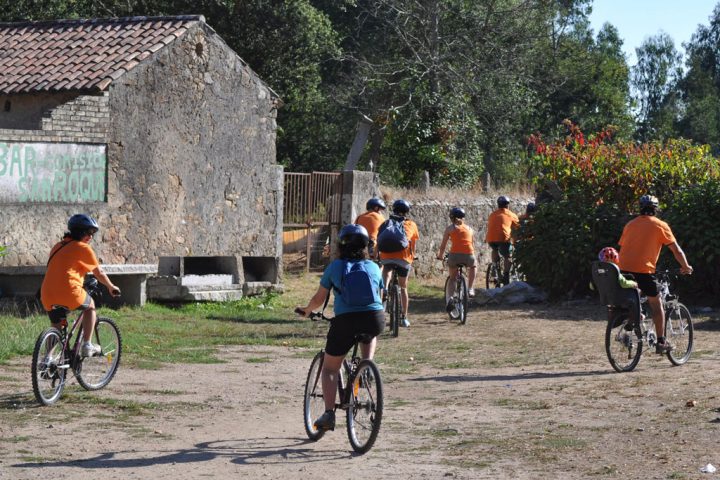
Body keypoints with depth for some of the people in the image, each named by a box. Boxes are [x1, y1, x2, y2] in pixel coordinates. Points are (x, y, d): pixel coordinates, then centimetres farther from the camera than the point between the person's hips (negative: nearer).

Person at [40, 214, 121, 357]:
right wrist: (111, 287, 28)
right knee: (90, 305, 23)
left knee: (56, 328, 23)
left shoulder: (58, 246, 23)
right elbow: (99, 273, 11)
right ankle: (87, 346, 16)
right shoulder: (83, 248, 3)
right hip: (69, 292, -5)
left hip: (48, 296, 5)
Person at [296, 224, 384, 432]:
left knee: (330, 369, 14)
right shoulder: (373, 267, 15)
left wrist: (306, 310, 33)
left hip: (345, 321, -2)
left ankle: (329, 414, 0)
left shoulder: (335, 267, 8)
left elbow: (318, 299, 12)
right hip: (375, 319, 2)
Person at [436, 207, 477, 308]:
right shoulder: (469, 229, 21)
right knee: (472, 267, 37)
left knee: (452, 278, 20)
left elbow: (443, 245, 14)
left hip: (454, 255, -1)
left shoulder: (450, 228, 13)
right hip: (469, 255, 1)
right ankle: (470, 289, 22)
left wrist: (440, 256, 31)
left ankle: (450, 299, -1)